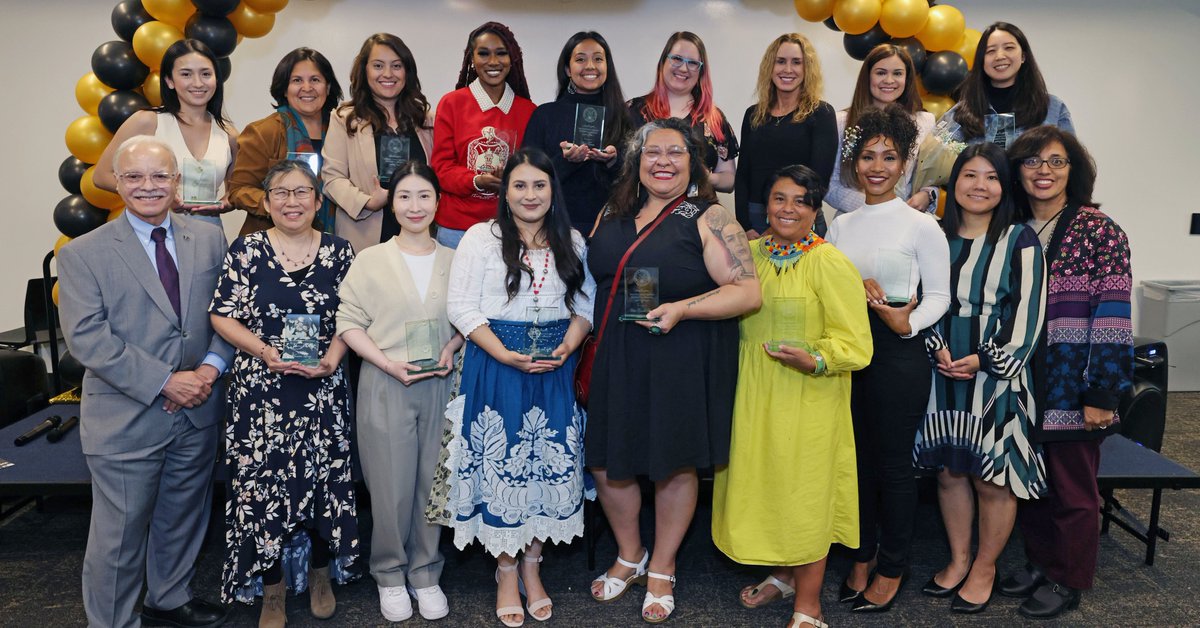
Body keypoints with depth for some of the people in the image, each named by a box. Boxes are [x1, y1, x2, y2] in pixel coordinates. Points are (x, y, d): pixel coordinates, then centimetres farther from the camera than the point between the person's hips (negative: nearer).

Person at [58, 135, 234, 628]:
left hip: (198, 410, 4)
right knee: (119, 532, 7)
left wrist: (211, 367, -13)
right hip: (126, 417, -3)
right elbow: (87, 337, -14)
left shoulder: (209, 240, 5)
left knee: (183, 518, 19)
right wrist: (165, 382, -19)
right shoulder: (83, 254, -6)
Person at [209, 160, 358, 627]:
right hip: (261, 391, -1)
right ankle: (272, 589, 23)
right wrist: (264, 351, -15)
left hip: (323, 391, 1)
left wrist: (330, 359, -12)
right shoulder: (246, 250, 0)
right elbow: (222, 316, -1)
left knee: (323, 478, 9)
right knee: (263, 482, 3)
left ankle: (320, 574, 32)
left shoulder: (339, 252, 3)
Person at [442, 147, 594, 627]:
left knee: (548, 465, 9)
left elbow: (585, 304, 10)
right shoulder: (481, 237, -3)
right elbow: (462, 307, -7)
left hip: (554, 370, 3)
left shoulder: (572, 242, 9)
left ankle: (532, 567, 27)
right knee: (500, 466, 3)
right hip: (495, 368, -3)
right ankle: (506, 573, 21)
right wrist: (507, 356, -16)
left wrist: (569, 346, -9)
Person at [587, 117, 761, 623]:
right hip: (616, 359, 5)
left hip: (682, 363, -4)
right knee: (605, 462, 9)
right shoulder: (613, 215, 9)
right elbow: (595, 275, 19)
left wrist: (682, 308, -24)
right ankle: (629, 555, 36)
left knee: (675, 464, 9)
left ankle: (661, 569, 32)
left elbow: (748, 292, -13)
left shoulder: (709, 218, -7)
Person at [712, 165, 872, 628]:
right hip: (756, 396, 6)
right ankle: (784, 574, 40)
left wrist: (813, 359, -30)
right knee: (767, 485, 16)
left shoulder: (830, 263, -14)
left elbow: (855, 344, -16)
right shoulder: (751, 254, 6)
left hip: (808, 399, -6)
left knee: (804, 490, 4)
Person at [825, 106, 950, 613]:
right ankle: (862, 557, 29)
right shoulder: (840, 225, 9)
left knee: (892, 464, 5)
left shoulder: (922, 225, -4)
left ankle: (892, 570, 22)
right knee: (856, 459, 13)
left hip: (899, 354, -4)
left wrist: (908, 323, -22)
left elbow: (939, 295, -5)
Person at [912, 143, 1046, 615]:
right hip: (944, 373, 4)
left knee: (993, 478, 3)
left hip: (995, 375, -3)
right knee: (949, 470, 11)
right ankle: (958, 559, 28)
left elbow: (1028, 313, -7)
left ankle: (984, 569, 22)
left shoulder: (1020, 240, -3)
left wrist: (983, 360, -14)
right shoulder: (937, 237, 7)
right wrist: (938, 350, -8)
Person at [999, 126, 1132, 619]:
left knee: (1073, 490, 7)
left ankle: (1067, 580, 24)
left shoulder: (1098, 231, -8)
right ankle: (1038, 563, 32)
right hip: (1023, 387, 5)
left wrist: (1101, 394, -15)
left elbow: (1112, 317, -12)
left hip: (1072, 389, -5)